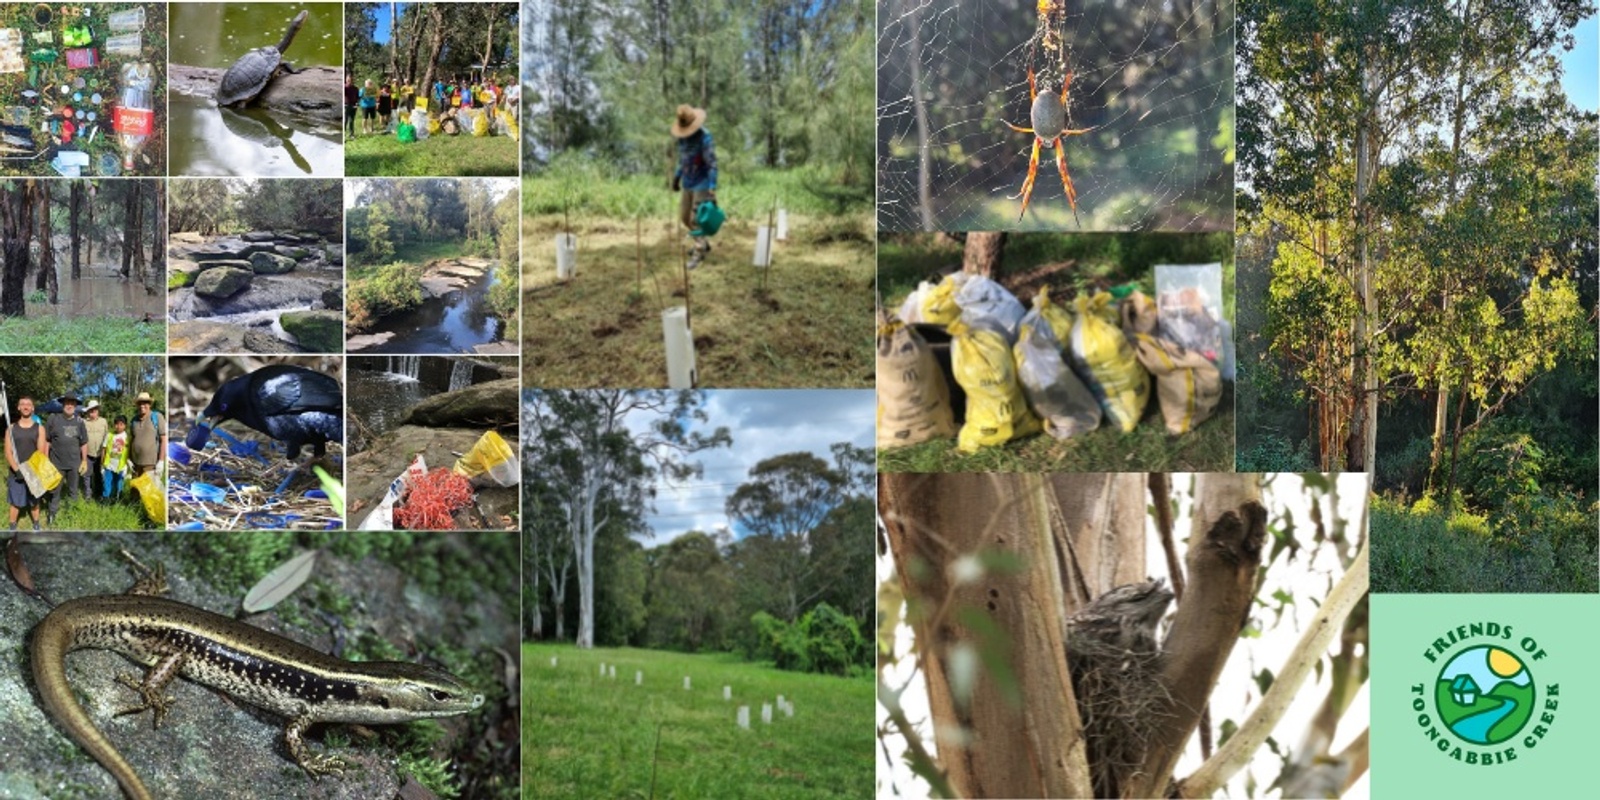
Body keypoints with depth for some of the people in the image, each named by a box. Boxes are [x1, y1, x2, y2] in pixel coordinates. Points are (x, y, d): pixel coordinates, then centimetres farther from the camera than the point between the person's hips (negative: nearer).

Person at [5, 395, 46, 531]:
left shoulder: (39, 428, 0)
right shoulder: (11, 429, 2)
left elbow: (41, 452, -6)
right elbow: (8, 452, -3)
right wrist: (17, 470, -17)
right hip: (16, 472, 0)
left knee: (34, 501, 10)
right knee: (15, 502, 4)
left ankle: (36, 524, 25)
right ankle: (12, 527, 17)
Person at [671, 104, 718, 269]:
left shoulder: (704, 137, -22)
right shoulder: (683, 135, 1)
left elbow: (712, 164, -24)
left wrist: (713, 189, -28)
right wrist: (677, 177, 19)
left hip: (702, 184, -8)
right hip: (688, 183, 8)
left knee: (696, 219, -7)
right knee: (685, 217, 14)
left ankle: (698, 253, 7)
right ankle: (704, 243, 34)